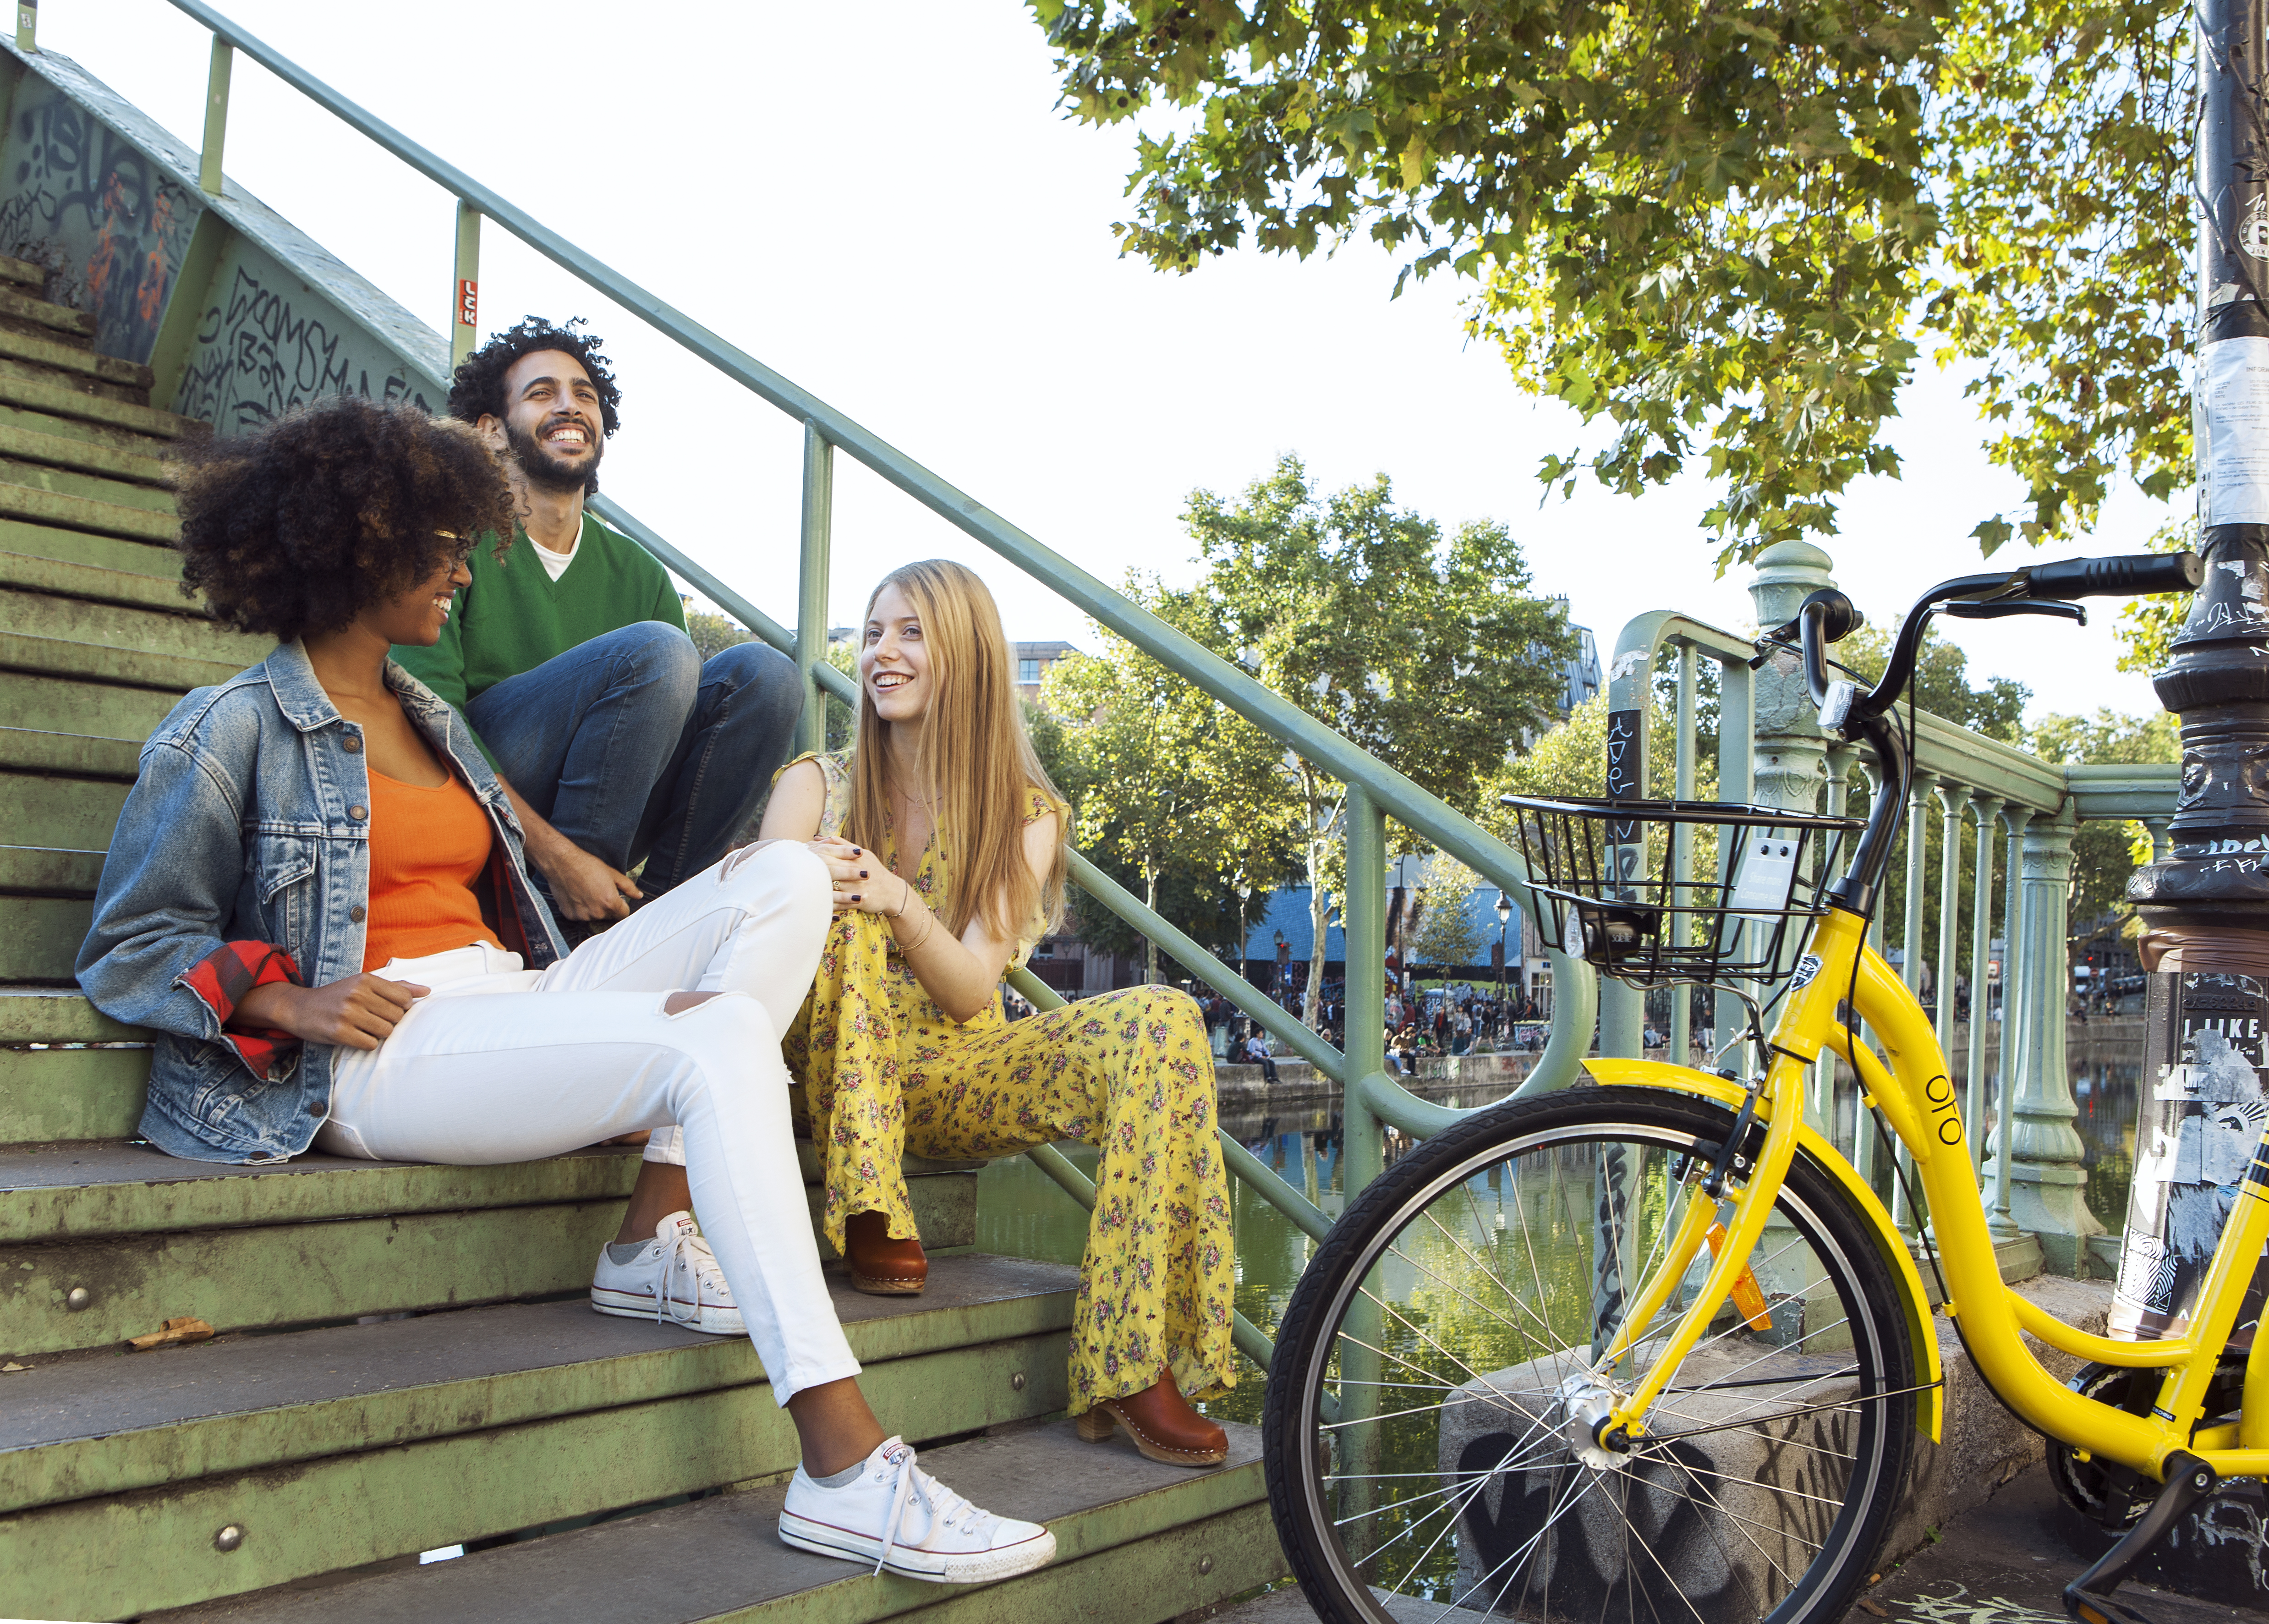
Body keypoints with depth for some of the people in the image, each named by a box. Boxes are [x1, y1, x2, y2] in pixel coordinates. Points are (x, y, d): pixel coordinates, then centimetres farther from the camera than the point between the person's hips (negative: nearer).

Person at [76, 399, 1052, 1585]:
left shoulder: (428, 719, 24)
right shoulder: (234, 730, 1)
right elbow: (130, 947, -1)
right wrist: (290, 1000, -16)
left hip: (510, 1001, 8)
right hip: (381, 1044, -8)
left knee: (786, 876, -6)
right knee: (719, 1037, -31)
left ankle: (652, 1234, -18)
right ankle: (845, 1474, -36)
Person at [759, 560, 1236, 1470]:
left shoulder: (1025, 813, 2)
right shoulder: (820, 783, 3)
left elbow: (975, 991, -10)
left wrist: (901, 904, -30)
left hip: (951, 1073, 1)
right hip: (837, 1076, -1)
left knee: (1161, 1023, -24)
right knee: (837, 912, -30)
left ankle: (1128, 1373, -29)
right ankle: (868, 1216, -29)